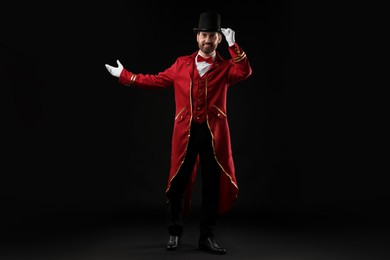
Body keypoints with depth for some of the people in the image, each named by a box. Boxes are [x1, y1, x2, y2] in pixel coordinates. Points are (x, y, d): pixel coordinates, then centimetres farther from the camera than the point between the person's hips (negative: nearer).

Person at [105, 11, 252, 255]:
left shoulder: (225, 67, 7)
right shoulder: (182, 64, 11)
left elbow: (245, 72, -13)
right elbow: (156, 80, 14)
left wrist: (233, 45, -15)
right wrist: (124, 75, 14)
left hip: (214, 133, 0)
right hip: (186, 132, 1)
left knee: (213, 185, 5)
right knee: (178, 183, 6)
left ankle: (207, 236, 20)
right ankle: (175, 233, 24)